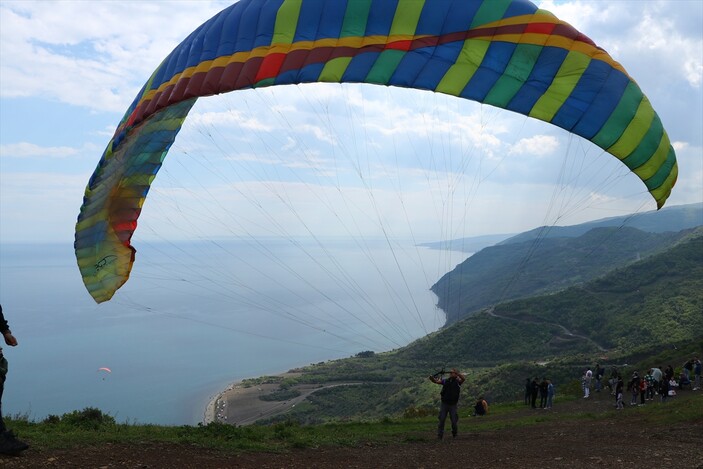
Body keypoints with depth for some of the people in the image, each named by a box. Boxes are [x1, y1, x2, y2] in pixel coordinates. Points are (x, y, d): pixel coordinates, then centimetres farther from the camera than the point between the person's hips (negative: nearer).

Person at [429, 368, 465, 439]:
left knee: (454, 421, 5)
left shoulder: (458, 381, 0)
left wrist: (457, 373, -37)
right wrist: (432, 379, -31)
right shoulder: (445, 381, 5)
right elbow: (436, 381, -9)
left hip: (453, 405, -1)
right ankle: (439, 435, 2)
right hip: (444, 404, 1)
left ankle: (454, 435, 29)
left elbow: (463, 378, -21)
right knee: (442, 420, -3)